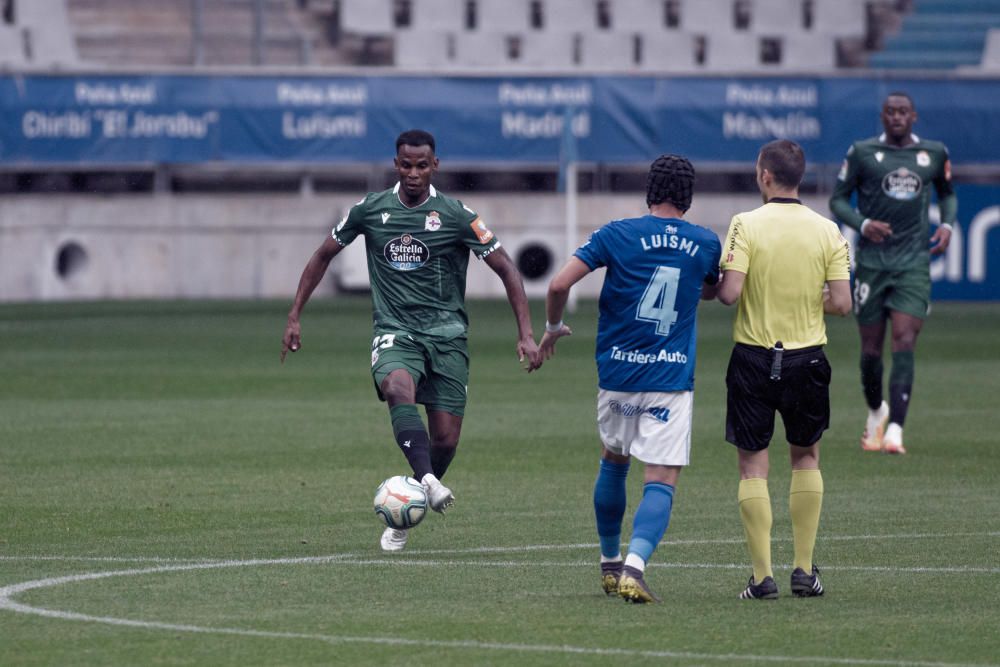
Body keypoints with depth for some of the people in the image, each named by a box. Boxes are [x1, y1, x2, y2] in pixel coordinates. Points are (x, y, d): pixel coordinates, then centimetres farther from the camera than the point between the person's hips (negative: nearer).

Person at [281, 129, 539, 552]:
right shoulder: (370, 210, 3)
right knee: (398, 389, -35)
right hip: (394, 332, 0)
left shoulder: (456, 216, -3)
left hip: (446, 333, 0)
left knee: (445, 439, -5)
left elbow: (505, 268, 0)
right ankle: (428, 481, -50)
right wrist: (294, 317, 12)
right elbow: (324, 255, 16)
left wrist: (525, 334, -8)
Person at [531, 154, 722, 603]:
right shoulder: (706, 244, 2)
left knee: (613, 461, 24)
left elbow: (559, 284, -10)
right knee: (661, 481, -5)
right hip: (671, 378, -1)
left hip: (617, 374, 1)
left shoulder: (617, 235, -4)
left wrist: (553, 327, 8)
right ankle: (635, 565, -27)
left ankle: (609, 563, 33)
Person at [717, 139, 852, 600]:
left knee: (753, 466, 4)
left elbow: (730, 292, -17)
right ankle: (804, 570, 15)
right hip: (807, 359, 2)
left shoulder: (746, 225, -10)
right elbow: (841, 303, -5)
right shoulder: (827, 231, -2)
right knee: (806, 458, 19)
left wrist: (714, 284, 5)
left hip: (753, 357, -2)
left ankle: (763, 576, -2)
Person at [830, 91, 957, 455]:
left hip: (913, 264, 0)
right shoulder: (862, 152, 1)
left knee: (904, 342, -14)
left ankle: (895, 431, -20)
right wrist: (863, 224, -14)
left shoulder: (934, 153, 8)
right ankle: (876, 411, 33)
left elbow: (947, 193, 24)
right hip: (872, 261, 0)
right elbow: (837, 199, 5)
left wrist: (947, 224, 4)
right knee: (871, 349, 4)